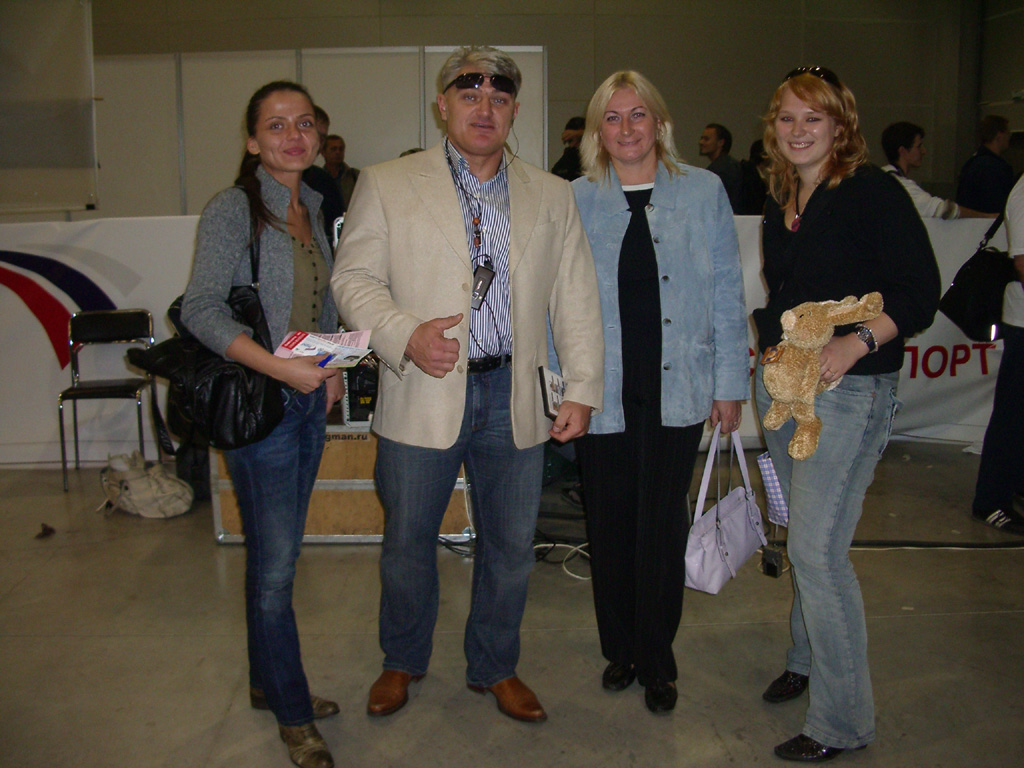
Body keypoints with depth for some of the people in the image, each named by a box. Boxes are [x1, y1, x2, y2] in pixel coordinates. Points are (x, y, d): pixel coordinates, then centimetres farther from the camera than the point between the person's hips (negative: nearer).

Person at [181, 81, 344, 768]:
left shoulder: (314, 208, 11)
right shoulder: (234, 209, -11)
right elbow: (202, 310, -17)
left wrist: (335, 368, 6)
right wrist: (282, 368, -25)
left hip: (310, 401, 7)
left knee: (279, 555, 18)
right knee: (274, 565, 2)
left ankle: (270, 682, 35)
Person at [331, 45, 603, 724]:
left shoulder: (552, 196, 10)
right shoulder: (387, 185, 4)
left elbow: (576, 299, 8)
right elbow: (354, 277, -1)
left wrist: (583, 390, 1)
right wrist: (405, 335, -18)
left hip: (515, 398, 2)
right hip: (423, 395, -2)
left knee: (510, 546, 11)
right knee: (408, 541, 11)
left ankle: (495, 667, 34)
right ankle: (403, 662, 36)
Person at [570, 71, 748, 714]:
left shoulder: (704, 191, 3)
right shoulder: (576, 200, 5)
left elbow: (727, 291, 4)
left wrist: (730, 381, 1)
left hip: (677, 389, -1)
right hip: (602, 390, 1)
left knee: (663, 524, 5)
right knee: (610, 522, 10)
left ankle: (656, 661, 23)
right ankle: (619, 649, 29)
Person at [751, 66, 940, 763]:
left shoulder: (873, 191, -9)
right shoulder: (780, 205, 13)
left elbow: (921, 292, -14)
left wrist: (854, 342, -25)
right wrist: (772, 348, 8)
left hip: (850, 390, -7)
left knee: (817, 546, -8)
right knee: (807, 532, 18)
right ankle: (809, 659, 37)